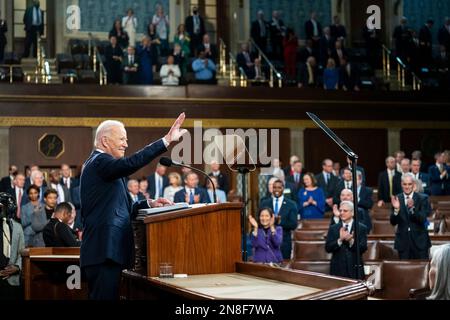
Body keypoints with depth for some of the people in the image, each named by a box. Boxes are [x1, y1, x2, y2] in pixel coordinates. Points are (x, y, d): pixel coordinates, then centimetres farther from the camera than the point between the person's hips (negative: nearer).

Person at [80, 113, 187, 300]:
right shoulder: (100, 161, -8)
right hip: (104, 254, -11)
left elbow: (118, 210, 24)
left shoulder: (98, 163, 23)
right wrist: (167, 140, -25)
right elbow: (131, 163, -27)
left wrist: (148, 204, 10)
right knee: (106, 296, -12)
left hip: (103, 252, 11)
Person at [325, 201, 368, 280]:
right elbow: (328, 248, -1)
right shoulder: (333, 228, 8)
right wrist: (340, 240, -17)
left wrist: (351, 241, -22)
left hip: (355, 270, -1)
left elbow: (363, 248, -5)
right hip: (337, 270, 1)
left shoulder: (362, 228, 4)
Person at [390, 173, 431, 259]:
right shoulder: (397, 199, 2)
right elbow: (393, 222, -1)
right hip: (403, 241, 1)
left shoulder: (422, 198, -2)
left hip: (419, 240, -1)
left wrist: (412, 208, -29)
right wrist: (396, 209, -20)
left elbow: (423, 219, -13)